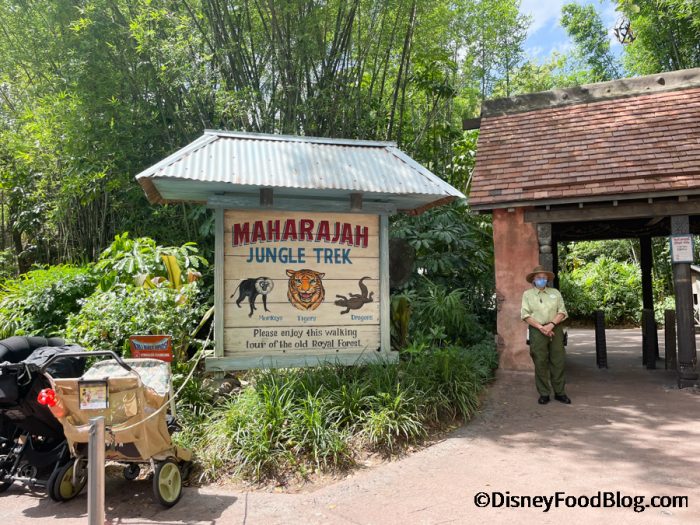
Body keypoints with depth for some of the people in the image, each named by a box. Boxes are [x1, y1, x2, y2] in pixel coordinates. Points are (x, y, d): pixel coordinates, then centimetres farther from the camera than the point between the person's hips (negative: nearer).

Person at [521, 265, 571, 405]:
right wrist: (541, 327, -11)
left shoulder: (555, 293, 13)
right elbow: (525, 314, -2)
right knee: (540, 363, -2)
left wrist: (551, 324, -11)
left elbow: (562, 312, 5)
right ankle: (543, 394, 6)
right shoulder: (527, 294, 7)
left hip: (555, 329, 2)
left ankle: (560, 392, 12)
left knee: (558, 361, 2)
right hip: (537, 330, -2)